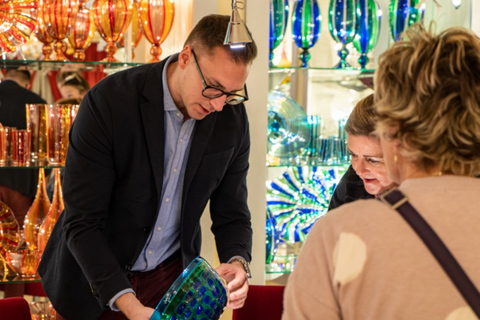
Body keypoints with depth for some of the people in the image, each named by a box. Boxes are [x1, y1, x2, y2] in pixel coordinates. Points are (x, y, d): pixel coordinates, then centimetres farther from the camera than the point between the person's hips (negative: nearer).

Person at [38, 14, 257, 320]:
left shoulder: (232, 119, -10)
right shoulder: (108, 102, -23)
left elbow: (232, 215, 0)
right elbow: (82, 223, -23)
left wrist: (238, 262, -23)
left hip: (171, 275, 3)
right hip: (97, 279, -3)